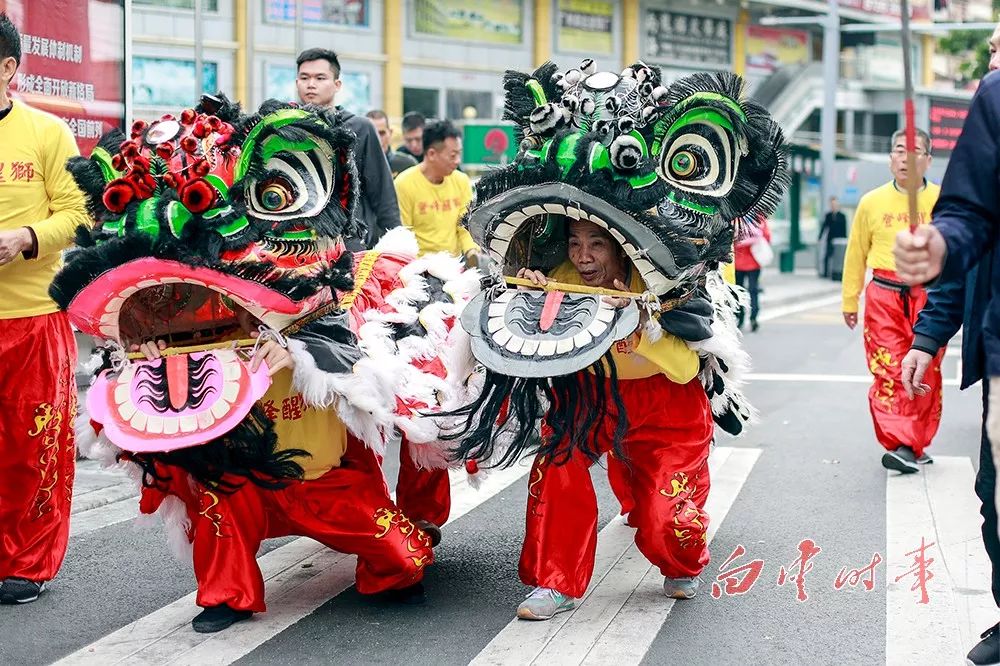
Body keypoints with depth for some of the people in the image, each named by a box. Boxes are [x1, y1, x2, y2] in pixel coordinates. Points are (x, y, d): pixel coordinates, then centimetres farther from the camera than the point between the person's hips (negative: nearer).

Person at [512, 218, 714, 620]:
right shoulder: (564, 279, -15)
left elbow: (686, 369, -33)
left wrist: (639, 325, -48)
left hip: (667, 407, -3)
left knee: (663, 521, -13)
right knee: (556, 459, -25)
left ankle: (683, 569, 26)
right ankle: (557, 585, -12)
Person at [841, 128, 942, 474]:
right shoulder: (872, 202, 5)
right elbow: (856, 253, 13)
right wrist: (849, 300, 16)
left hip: (929, 297, 0)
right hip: (884, 297, 0)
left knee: (925, 376, 3)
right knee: (889, 373, -7)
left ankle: (913, 446, 12)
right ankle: (901, 443, -6)